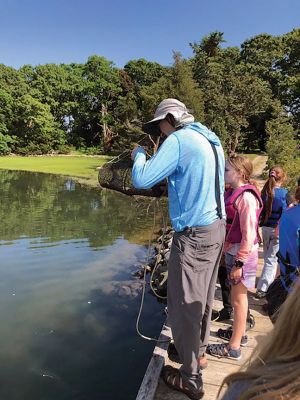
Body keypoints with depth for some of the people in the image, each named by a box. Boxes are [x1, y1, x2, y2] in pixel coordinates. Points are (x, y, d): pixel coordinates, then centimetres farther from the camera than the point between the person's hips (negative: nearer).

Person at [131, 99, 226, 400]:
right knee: (202, 296, 21)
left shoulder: (179, 140, -15)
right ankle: (198, 350, 40)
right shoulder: (211, 141, 11)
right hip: (216, 228, 9)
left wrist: (139, 154, 0)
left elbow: (141, 180, -19)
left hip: (193, 235, -9)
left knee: (184, 304, 2)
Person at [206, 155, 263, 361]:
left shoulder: (245, 197, -21)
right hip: (233, 251, 9)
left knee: (238, 299, 4)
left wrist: (239, 263, -20)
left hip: (242, 254, -9)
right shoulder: (236, 193, 8)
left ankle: (234, 347, 19)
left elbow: (249, 234, -22)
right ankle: (239, 332, 41)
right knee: (239, 296, 22)